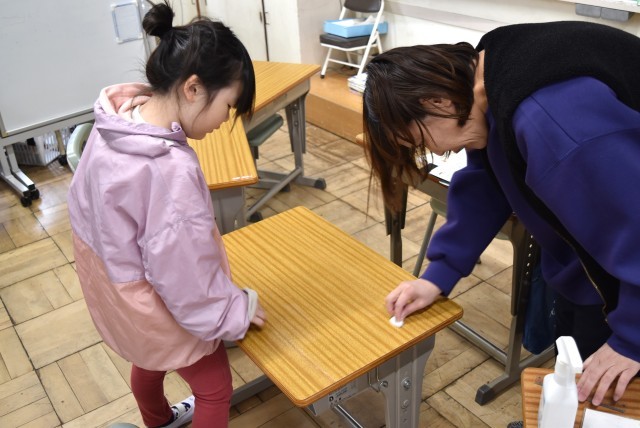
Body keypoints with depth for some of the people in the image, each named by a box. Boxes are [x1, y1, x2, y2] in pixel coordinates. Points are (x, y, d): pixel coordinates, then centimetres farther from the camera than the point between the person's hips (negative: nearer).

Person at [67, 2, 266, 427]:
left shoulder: (116, 121, -14)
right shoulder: (170, 169, -39)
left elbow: (84, 200, 3)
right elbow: (185, 277, -29)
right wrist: (239, 308, -12)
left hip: (114, 282, 9)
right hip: (154, 303, -9)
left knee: (149, 362, 35)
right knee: (215, 387, 16)